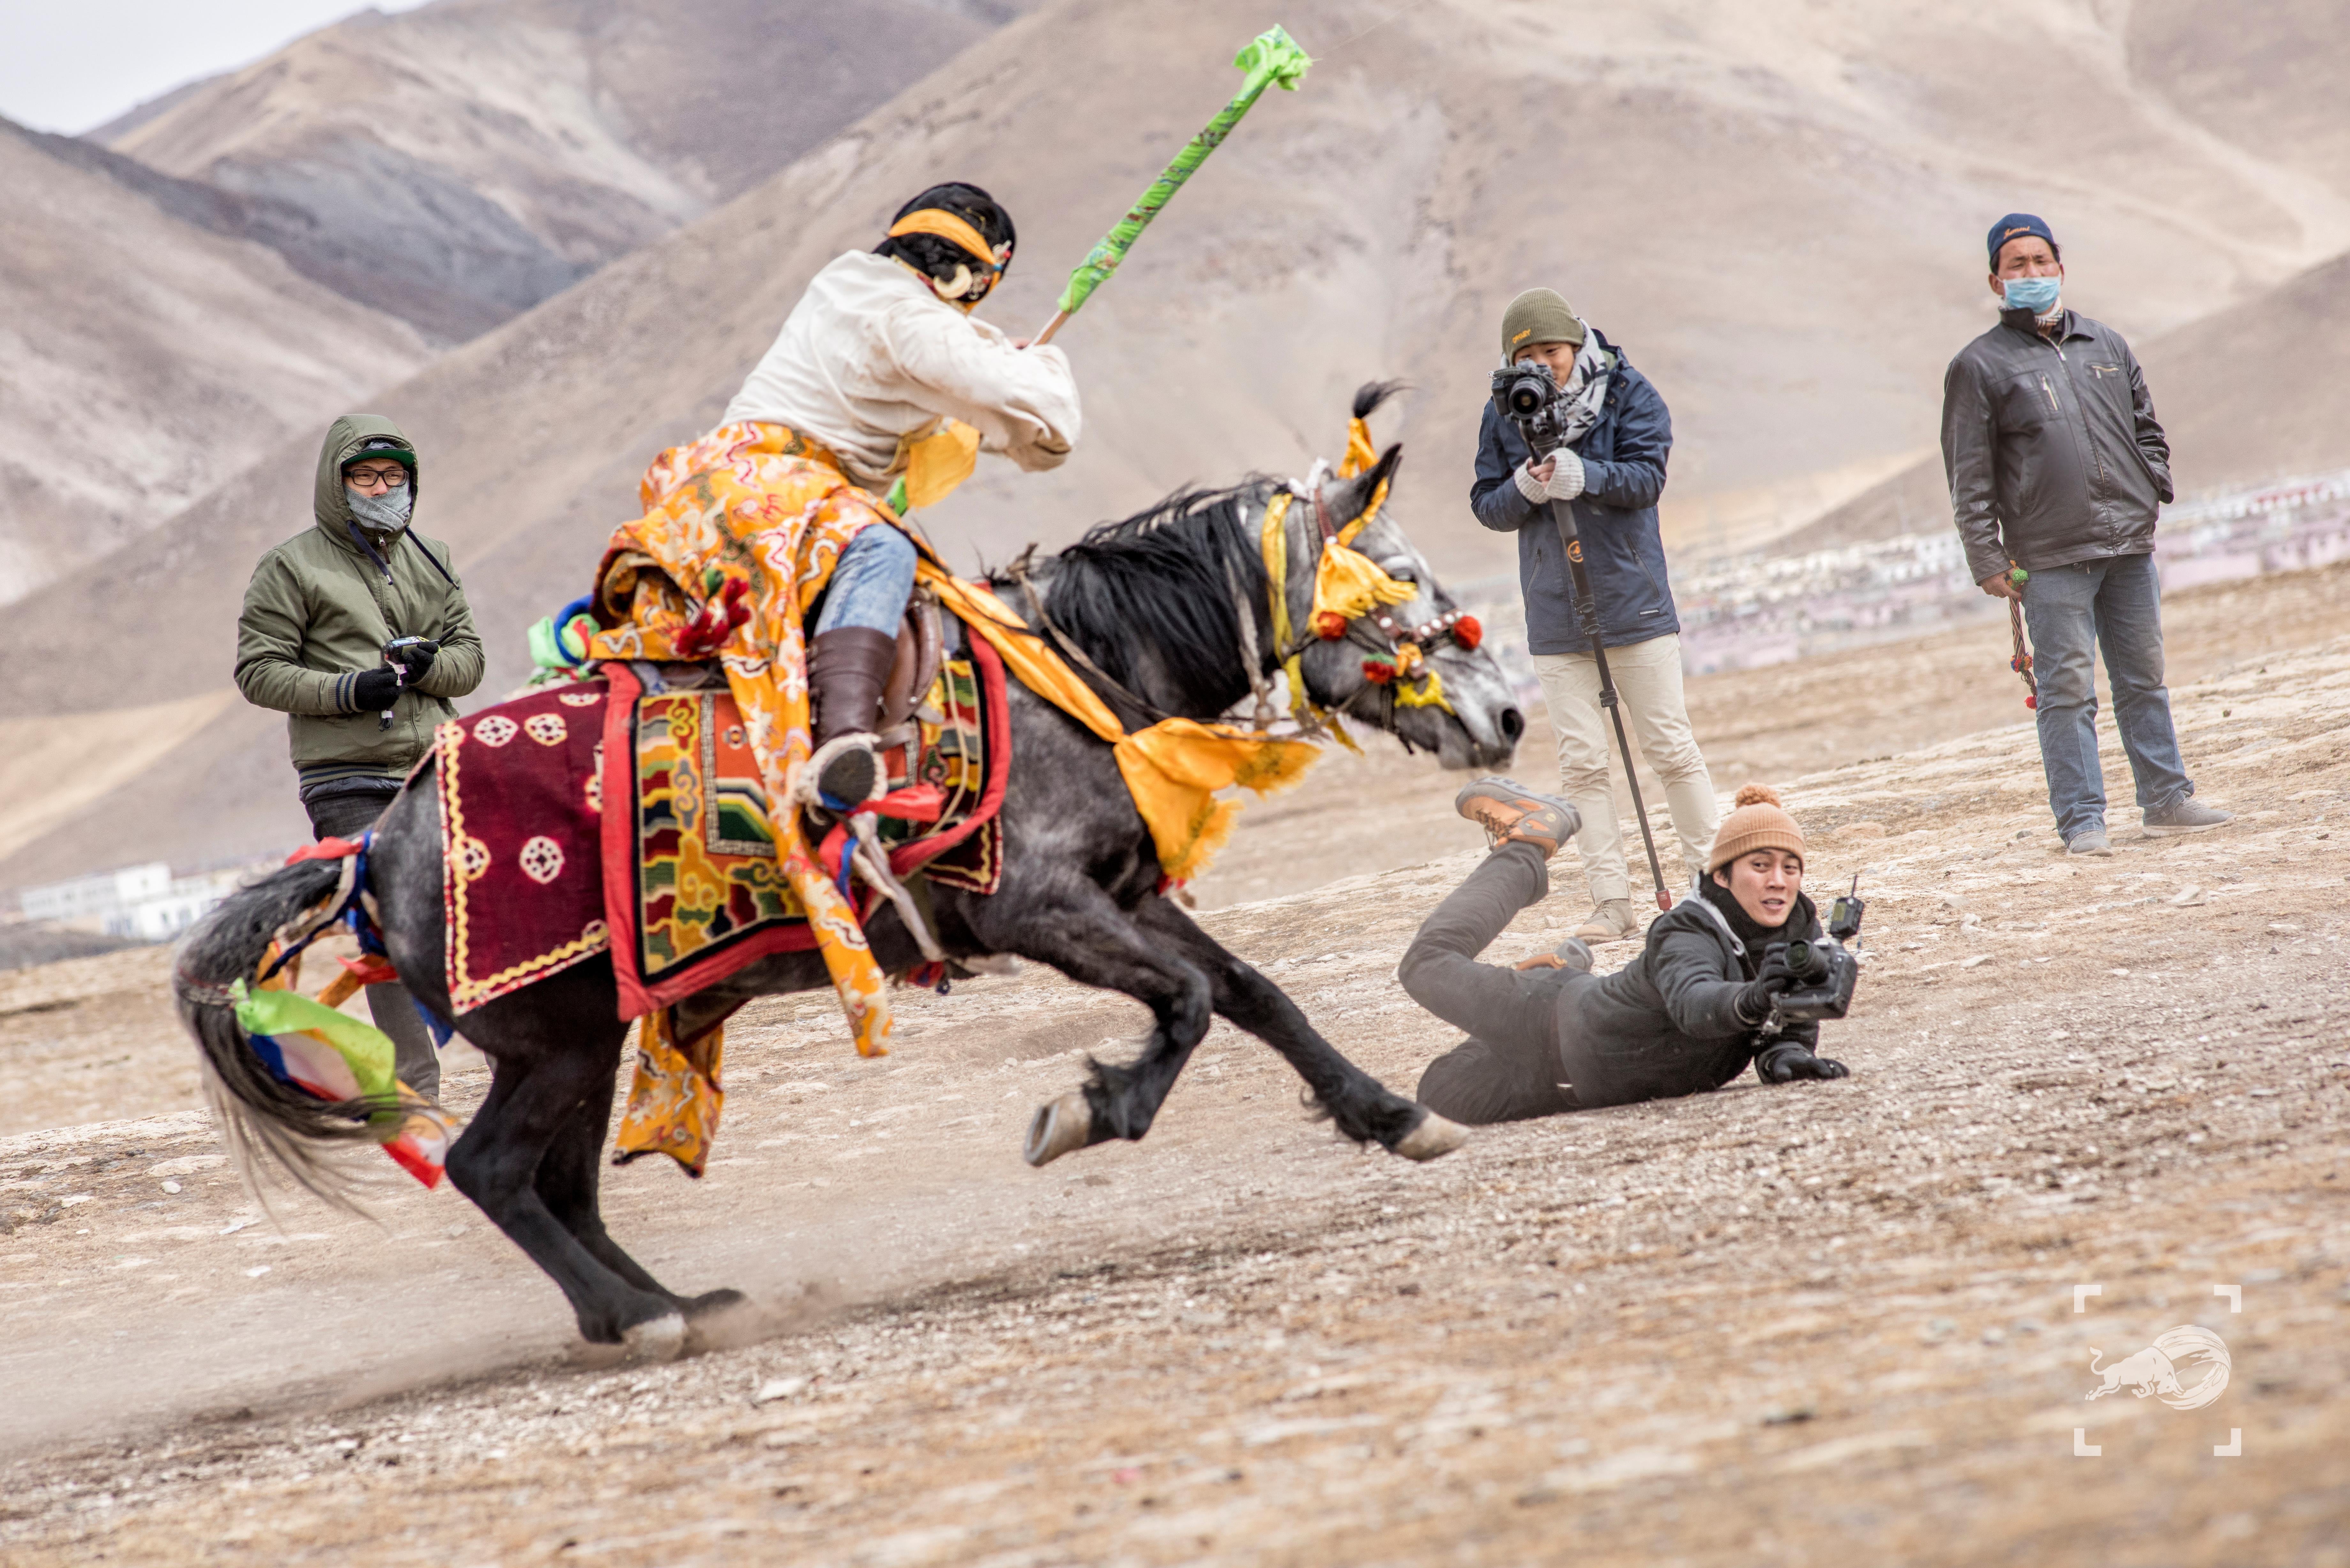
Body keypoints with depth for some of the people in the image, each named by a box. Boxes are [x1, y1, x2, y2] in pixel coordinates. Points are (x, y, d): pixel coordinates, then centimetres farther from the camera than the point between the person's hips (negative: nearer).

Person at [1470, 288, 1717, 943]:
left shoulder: (1628, 394, -5)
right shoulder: (1503, 415, 2)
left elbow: (1647, 476, -14)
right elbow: (1487, 507, 3)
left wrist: (1583, 477, -31)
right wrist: (1524, 488, -18)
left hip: (1634, 603, -2)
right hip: (1555, 616, 2)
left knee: (1670, 747, 4)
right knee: (1582, 760, 0)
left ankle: (1713, 879, 16)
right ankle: (1612, 904, 2)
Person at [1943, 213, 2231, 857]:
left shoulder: (2107, 346, 15)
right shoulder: (1980, 366, 1)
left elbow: (2147, 428, 24)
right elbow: (1969, 476, -2)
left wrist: (2152, 490, 8)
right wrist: (1987, 560, -7)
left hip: (2130, 545, 5)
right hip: (2050, 559, -4)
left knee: (2144, 680, 10)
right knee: (2068, 691, -6)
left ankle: (2167, 800, 18)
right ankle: (2082, 820, -3)